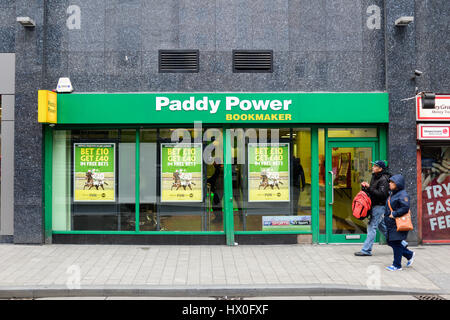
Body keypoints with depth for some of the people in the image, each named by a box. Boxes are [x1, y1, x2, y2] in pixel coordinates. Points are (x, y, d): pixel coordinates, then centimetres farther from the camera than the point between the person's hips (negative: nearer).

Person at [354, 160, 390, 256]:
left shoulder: (383, 179, -16)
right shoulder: (374, 177, 13)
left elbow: (382, 194, -26)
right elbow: (372, 191, 21)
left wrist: (369, 187, -25)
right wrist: (365, 186, 1)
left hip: (379, 206, -10)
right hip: (375, 205, 10)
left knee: (372, 227, -9)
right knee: (382, 226, 19)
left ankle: (366, 250, -6)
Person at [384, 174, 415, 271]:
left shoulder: (403, 195, -15)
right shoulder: (392, 194, 15)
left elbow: (405, 208, -26)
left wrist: (394, 214, -22)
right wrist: (386, 214, 12)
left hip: (398, 225, -10)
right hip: (390, 224, 10)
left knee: (396, 244, -2)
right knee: (390, 242, 13)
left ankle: (397, 265, 11)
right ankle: (410, 255, 30)